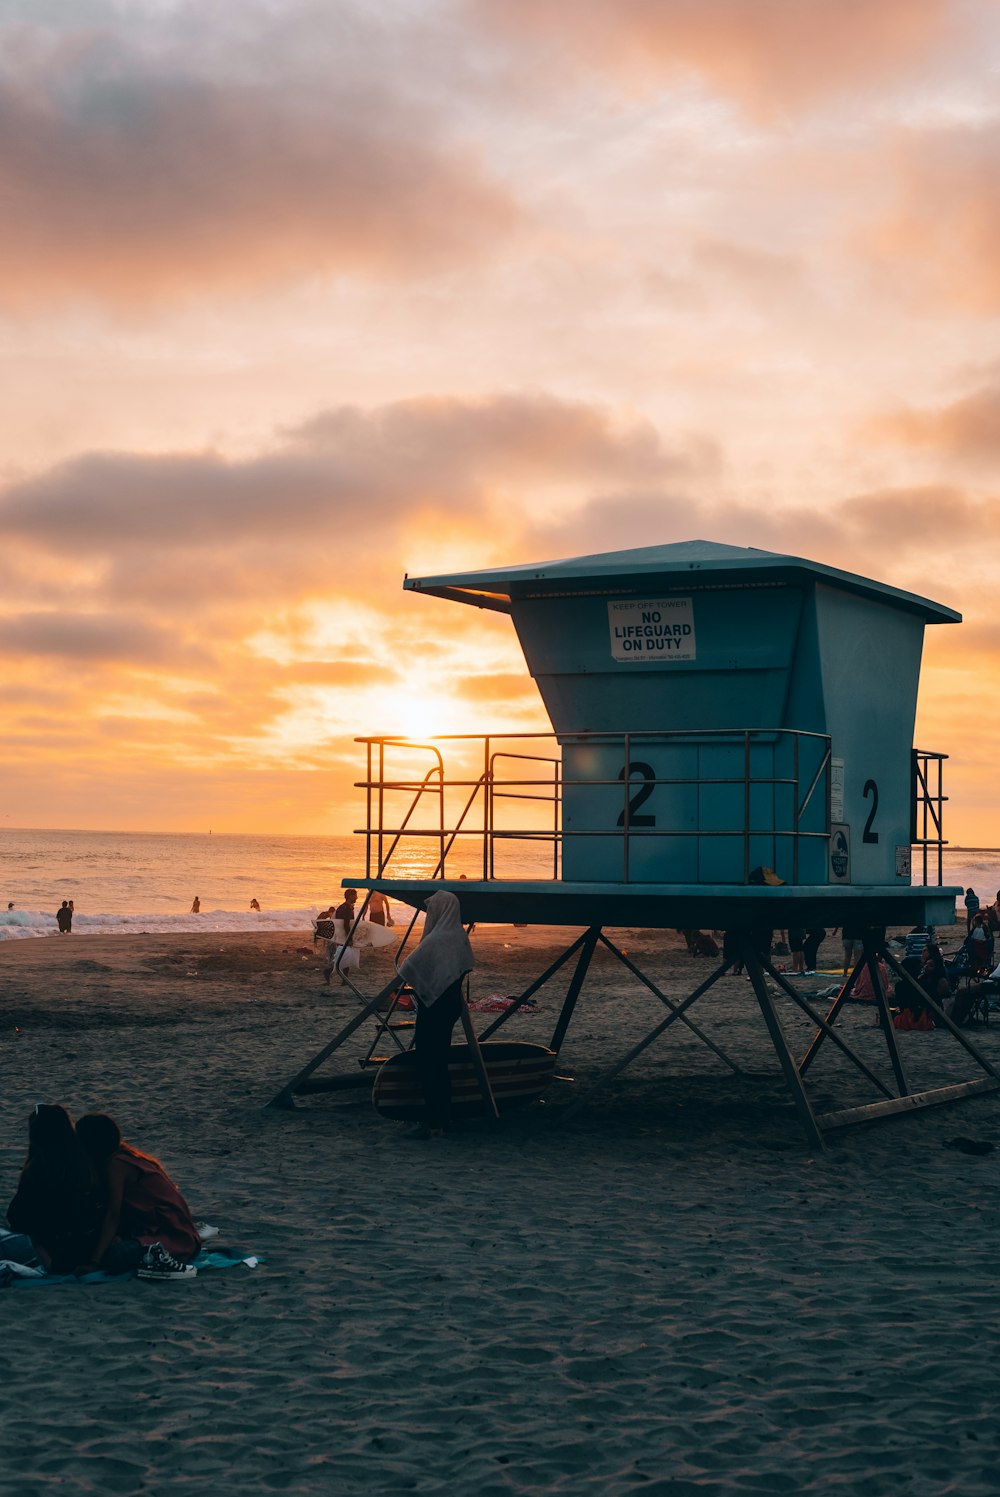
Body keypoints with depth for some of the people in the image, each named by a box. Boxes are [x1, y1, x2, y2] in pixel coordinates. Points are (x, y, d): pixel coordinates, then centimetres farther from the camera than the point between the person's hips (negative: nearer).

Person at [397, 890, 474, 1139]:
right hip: (450, 1004, 9)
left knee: (428, 1065, -3)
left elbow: (409, 969, -19)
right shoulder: (459, 936, 6)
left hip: (433, 1009, -9)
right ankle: (443, 1118, 24)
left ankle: (434, 1123, 0)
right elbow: (466, 966, 18)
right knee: (440, 1063, 17)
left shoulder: (437, 940, -22)